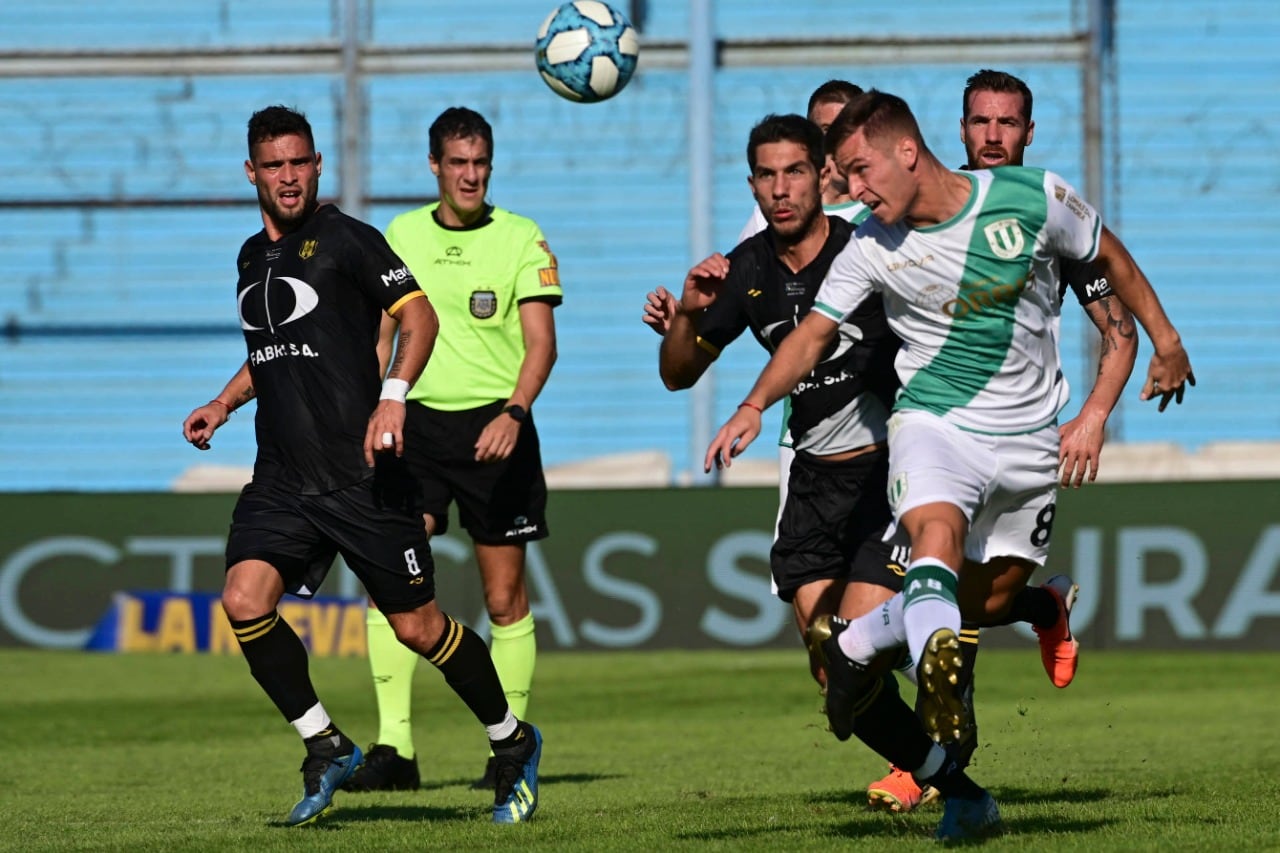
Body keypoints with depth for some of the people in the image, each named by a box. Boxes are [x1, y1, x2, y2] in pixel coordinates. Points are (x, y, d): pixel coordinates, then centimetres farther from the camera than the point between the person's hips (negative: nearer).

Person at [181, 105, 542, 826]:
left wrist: (394, 396, -25)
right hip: (282, 478, 6)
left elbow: (420, 314, -11)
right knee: (244, 601, -16)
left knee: (417, 625, -1)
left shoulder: (346, 239, -5)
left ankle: (514, 742, 22)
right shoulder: (253, 257, 16)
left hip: (360, 471, -6)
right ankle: (326, 748, 1)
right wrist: (225, 403, 17)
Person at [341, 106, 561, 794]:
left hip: (493, 426, -2)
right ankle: (394, 748, -12)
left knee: (505, 598, 2)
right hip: (421, 421, 2)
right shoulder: (402, 235, 9)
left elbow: (541, 341, -8)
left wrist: (514, 412, -23)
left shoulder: (521, 239, -1)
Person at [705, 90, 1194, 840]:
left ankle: (857, 641, 28)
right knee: (937, 537, -31)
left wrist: (1166, 341, 13)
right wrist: (756, 405, -16)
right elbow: (815, 333, -1)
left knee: (990, 599, 6)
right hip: (933, 420, -2)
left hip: (1029, 435, 2)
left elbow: (1109, 256, 6)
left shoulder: (1033, 198, -12)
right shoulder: (872, 249, -9)